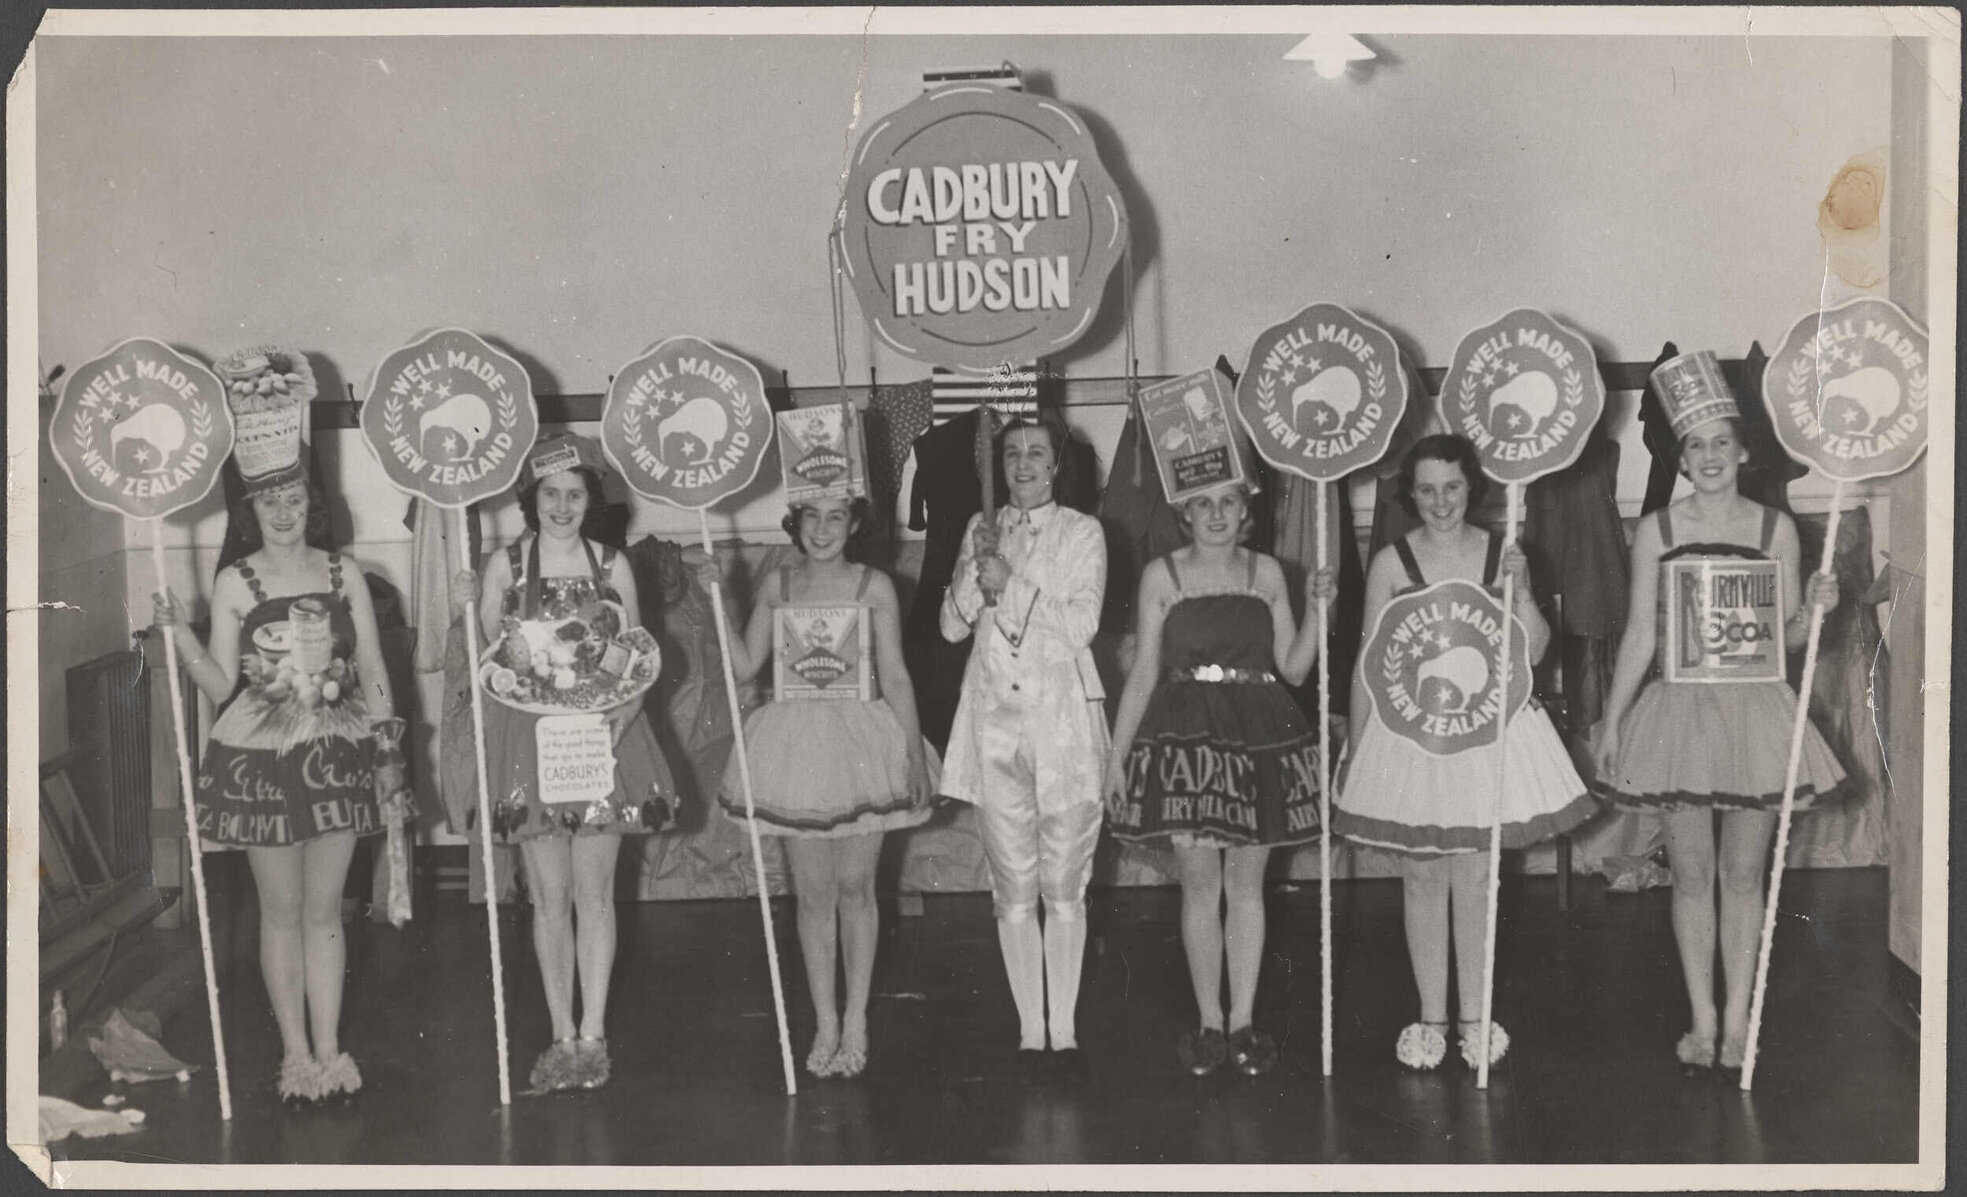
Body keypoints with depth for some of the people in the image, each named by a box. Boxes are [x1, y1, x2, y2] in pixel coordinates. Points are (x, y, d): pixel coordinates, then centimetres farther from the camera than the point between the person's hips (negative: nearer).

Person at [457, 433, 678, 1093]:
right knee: (549, 897, 3)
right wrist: (471, 610, -16)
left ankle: (593, 1034, 7)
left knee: (595, 894, 0)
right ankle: (562, 1035, 12)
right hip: (529, 739, 0)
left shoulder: (612, 566, 4)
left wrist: (624, 710, -11)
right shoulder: (504, 566, 1)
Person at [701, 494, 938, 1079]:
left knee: (855, 886, 3)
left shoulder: (874, 587, -1)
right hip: (796, 743, 2)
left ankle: (856, 1020, 14)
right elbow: (744, 665, 5)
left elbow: (895, 677, 0)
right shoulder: (777, 587, 6)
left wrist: (915, 755, -4)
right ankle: (825, 1023, 16)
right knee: (812, 891, 6)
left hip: (861, 741, -2)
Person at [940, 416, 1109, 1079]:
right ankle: (1029, 1032, 11)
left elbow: (1081, 623, -8)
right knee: (1013, 890, 4)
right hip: (995, 720, 2)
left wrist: (1011, 584, -14)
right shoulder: (981, 530, 12)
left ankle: (1063, 1032, 8)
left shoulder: (1082, 532, 4)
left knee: (1065, 887, 0)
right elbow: (952, 625, 5)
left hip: (1063, 719, -2)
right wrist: (979, 567, -10)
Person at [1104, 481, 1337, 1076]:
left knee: (1247, 884, 5)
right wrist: (1116, 754, 2)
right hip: (1186, 736, -2)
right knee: (1200, 882, -1)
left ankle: (1242, 1022, 12)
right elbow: (1143, 674, 5)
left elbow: (1293, 668, 8)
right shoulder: (1161, 575, 3)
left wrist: (1317, 608, -5)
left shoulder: (1267, 573, 9)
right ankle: (1210, 1023, 10)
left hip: (1258, 736, 2)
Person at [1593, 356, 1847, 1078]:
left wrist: (1814, 610, -15)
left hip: (1753, 711, 0)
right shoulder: (1656, 530, 1)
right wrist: (1611, 721, 2)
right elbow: (1639, 635, 4)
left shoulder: (1775, 529, 2)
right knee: (1691, 876, 5)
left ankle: (1738, 1021, 17)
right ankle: (1703, 1022, 17)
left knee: (1743, 875, 6)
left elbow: (1785, 637, 7)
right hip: (1681, 711, 0)